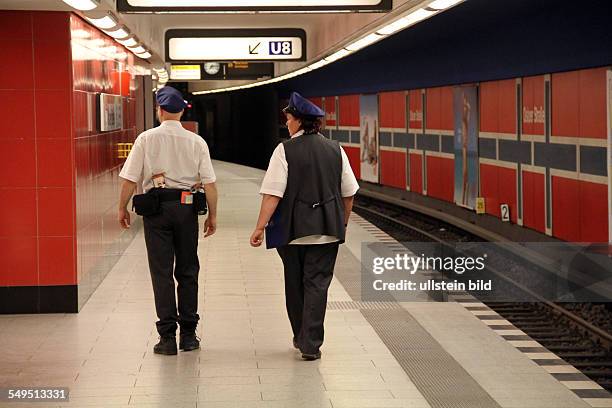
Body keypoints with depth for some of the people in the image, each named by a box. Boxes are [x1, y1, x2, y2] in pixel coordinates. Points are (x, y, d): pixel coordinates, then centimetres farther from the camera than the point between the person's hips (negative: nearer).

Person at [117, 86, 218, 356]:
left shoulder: (146, 139, -2)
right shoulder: (196, 142, 3)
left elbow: (130, 179, -3)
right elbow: (209, 183, 0)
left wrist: (123, 208, 10)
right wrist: (212, 216, 8)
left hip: (156, 205, -2)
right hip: (187, 207, 2)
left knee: (161, 272, 2)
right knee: (187, 271, 12)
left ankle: (167, 336, 0)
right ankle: (188, 334, 15)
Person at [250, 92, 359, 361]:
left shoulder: (285, 150, -9)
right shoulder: (335, 150, 4)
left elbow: (273, 194, -15)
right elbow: (349, 192, 10)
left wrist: (261, 227, -12)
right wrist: (343, 223, 23)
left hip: (292, 229, -2)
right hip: (327, 229, 2)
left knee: (294, 283, 15)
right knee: (317, 283, 3)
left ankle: (301, 337, 28)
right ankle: (311, 344, -5)